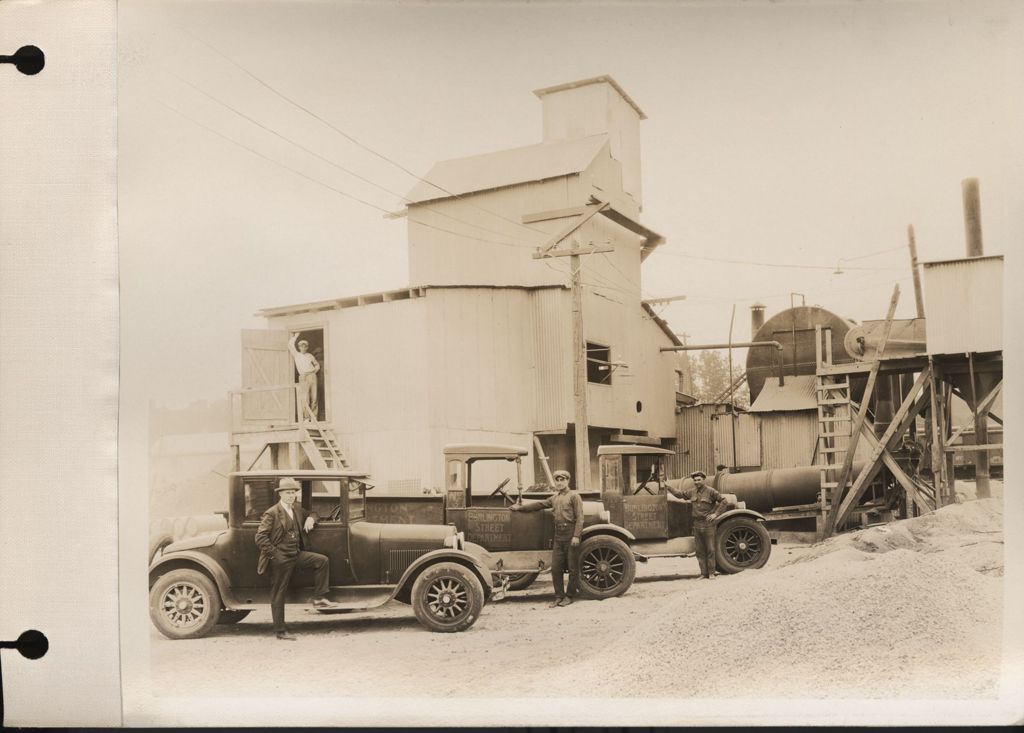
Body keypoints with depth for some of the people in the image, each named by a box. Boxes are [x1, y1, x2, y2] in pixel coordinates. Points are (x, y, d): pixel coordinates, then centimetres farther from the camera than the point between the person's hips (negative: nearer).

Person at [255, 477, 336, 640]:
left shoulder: (298, 508, 8)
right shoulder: (272, 513, -13)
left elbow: (313, 514, 26)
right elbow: (260, 537, -16)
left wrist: (311, 518, 2)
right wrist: (275, 553, -16)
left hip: (297, 555, 6)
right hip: (280, 559, -6)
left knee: (323, 560, -9)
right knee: (278, 594, 2)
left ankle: (318, 598, -2)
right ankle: (280, 631, 13)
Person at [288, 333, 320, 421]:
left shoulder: (310, 356, 20)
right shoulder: (296, 355, 13)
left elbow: (317, 365, 31)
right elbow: (290, 345, 0)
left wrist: (315, 371, 13)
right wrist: (294, 336, 9)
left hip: (312, 376, 3)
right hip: (303, 377, -3)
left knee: (314, 398, -1)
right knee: (305, 399, -14)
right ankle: (304, 418, -13)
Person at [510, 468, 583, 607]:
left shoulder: (574, 496, -2)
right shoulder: (554, 498, 18)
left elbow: (579, 518, -8)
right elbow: (539, 505, 23)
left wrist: (576, 536, -17)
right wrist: (520, 507, 20)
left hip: (571, 535, -6)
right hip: (558, 535, 6)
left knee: (572, 568, 1)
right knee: (556, 567, 4)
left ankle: (569, 596, 10)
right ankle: (559, 596, 11)